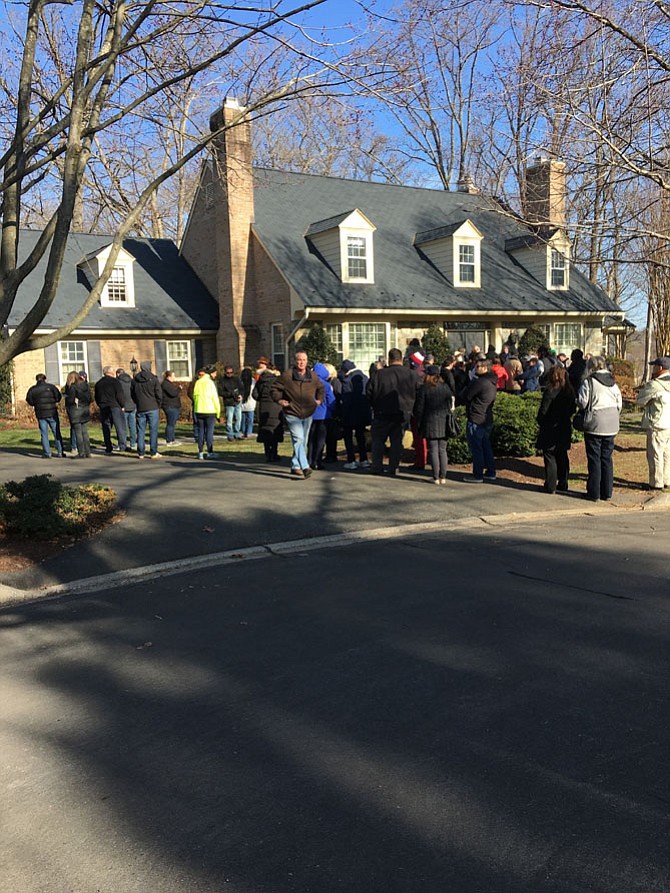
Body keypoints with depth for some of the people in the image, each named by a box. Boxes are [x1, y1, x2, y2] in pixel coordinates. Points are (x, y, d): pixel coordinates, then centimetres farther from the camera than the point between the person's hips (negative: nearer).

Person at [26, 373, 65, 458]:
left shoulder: (32, 389, 2)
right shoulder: (50, 386, -3)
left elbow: (29, 400, -2)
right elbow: (58, 395, -11)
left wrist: (35, 404, 13)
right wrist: (56, 402, 6)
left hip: (40, 414, 1)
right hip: (52, 413, -1)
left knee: (44, 434, 6)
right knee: (56, 433, 6)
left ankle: (47, 453, 4)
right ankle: (60, 452, 6)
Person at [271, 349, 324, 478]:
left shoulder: (313, 376, 5)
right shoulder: (286, 375, -8)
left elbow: (321, 388, 23)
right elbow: (275, 388, 3)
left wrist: (319, 400, 8)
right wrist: (279, 400, -11)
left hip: (308, 414, 5)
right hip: (292, 414, -5)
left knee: (303, 442, 12)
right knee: (298, 439, -18)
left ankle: (295, 466, 25)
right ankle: (304, 466, -23)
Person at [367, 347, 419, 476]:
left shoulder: (379, 374, -8)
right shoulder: (412, 374, -5)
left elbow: (369, 393, -3)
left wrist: (375, 406, 13)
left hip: (382, 414, -1)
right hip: (403, 414, 1)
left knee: (378, 440, 11)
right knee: (397, 441, 10)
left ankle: (377, 467, 8)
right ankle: (394, 468, 7)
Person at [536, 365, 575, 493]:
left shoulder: (550, 391, -17)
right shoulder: (570, 391, 3)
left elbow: (543, 411, -16)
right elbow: (572, 409, 10)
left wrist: (541, 423, 0)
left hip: (550, 430, -6)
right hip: (564, 429, 6)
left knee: (550, 457, 1)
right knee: (562, 457, 14)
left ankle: (551, 486, 2)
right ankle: (563, 485, 19)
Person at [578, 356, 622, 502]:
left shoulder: (589, 382, -9)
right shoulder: (613, 383, 9)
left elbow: (582, 403, -12)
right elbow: (619, 405, 10)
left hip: (594, 426, -5)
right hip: (612, 427, 5)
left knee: (594, 459, 1)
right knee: (607, 459, 11)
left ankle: (593, 493, 5)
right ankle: (607, 493, 15)